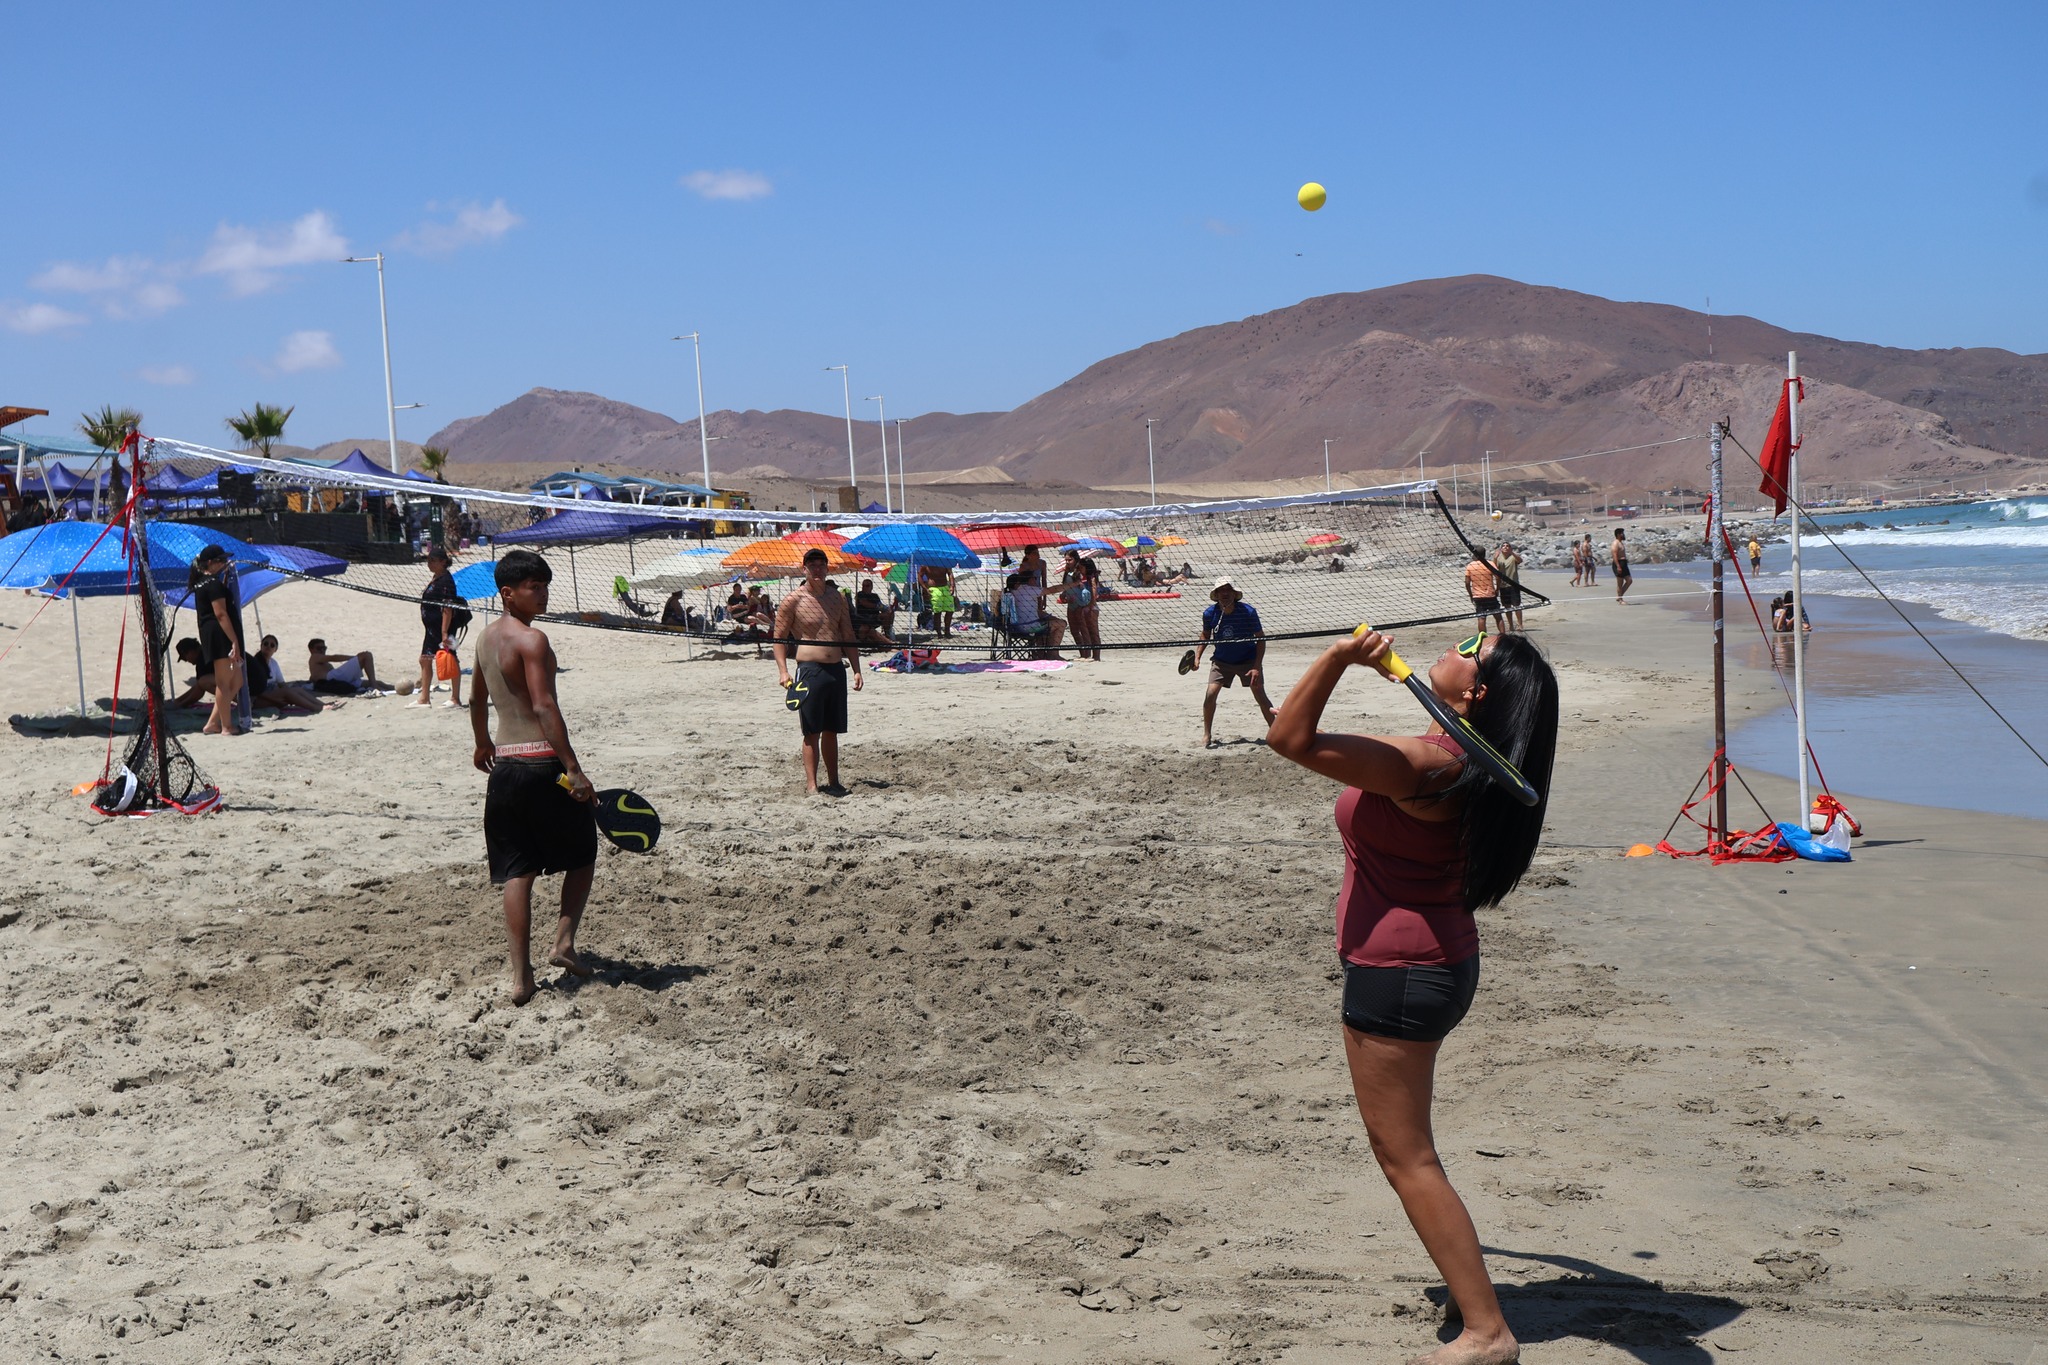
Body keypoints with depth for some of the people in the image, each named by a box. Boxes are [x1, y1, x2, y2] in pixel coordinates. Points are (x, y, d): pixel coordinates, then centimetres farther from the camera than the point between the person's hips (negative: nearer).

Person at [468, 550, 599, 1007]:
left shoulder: (486, 637, 13)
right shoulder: (531, 639, -13)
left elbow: (478, 699, 28)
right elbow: (544, 706, -23)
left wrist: (483, 743, 45)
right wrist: (574, 769, -25)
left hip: (505, 765, 7)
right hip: (542, 763, -7)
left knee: (516, 871, 6)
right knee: (582, 854, 13)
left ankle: (520, 975, 3)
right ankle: (564, 941, 2)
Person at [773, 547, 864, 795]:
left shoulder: (837, 598, 12)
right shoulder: (792, 600, -4)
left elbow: (848, 637, 17)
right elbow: (779, 637, -2)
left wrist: (856, 669, 10)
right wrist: (783, 670, -13)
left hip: (837, 670, 5)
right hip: (810, 670, -5)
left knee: (831, 730, 11)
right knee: (812, 732, -4)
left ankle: (832, 781, 17)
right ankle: (811, 784, -2)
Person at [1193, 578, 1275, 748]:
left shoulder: (1248, 612, -22)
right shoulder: (1209, 613, -14)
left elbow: (1261, 638, -14)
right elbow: (1205, 635, 6)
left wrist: (1257, 667, -20)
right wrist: (1197, 657, -6)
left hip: (1248, 660, -2)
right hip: (1221, 661, 2)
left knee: (1260, 697, -9)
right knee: (1210, 694, -13)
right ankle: (1207, 735, 3)